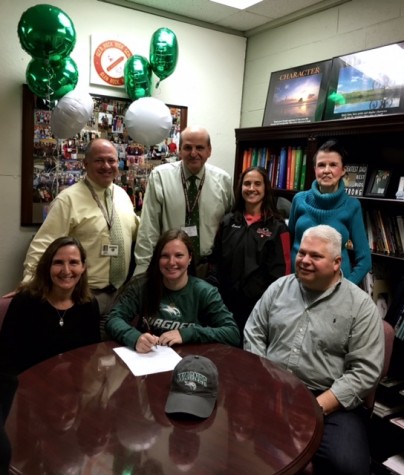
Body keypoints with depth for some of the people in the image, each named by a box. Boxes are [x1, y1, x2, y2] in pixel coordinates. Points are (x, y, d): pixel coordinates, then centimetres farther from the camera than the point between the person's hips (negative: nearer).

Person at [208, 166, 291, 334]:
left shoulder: (277, 227, -4)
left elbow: (281, 271, -5)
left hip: (260, 304, -3)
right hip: (226, 301, 3)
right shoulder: (228, 221, 7)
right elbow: (215, 261, 9)